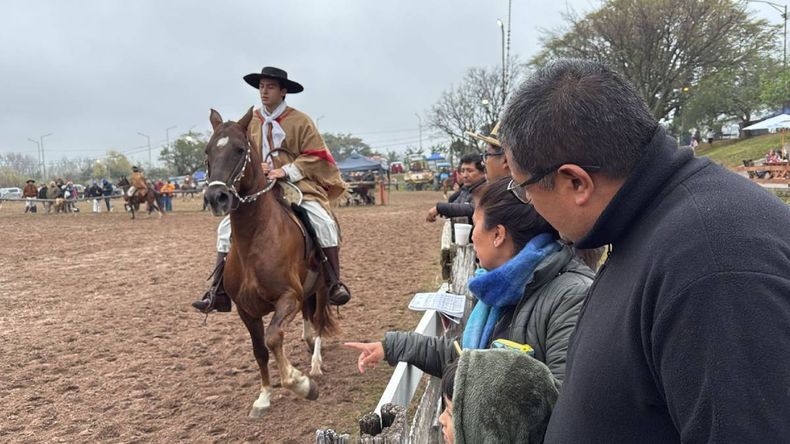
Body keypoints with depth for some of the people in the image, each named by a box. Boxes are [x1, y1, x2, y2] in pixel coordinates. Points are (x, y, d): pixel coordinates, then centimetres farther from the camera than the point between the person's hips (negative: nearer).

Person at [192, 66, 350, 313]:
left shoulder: (300, 121, -1)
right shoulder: (251, 122, 11)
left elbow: (315, 156, -4)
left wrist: (286, 171, -16)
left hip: (298, 186, -4)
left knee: (323, 223, -27)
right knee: (228, 226, -8)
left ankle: (334, 284, -13)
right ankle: (218, 292, -1)